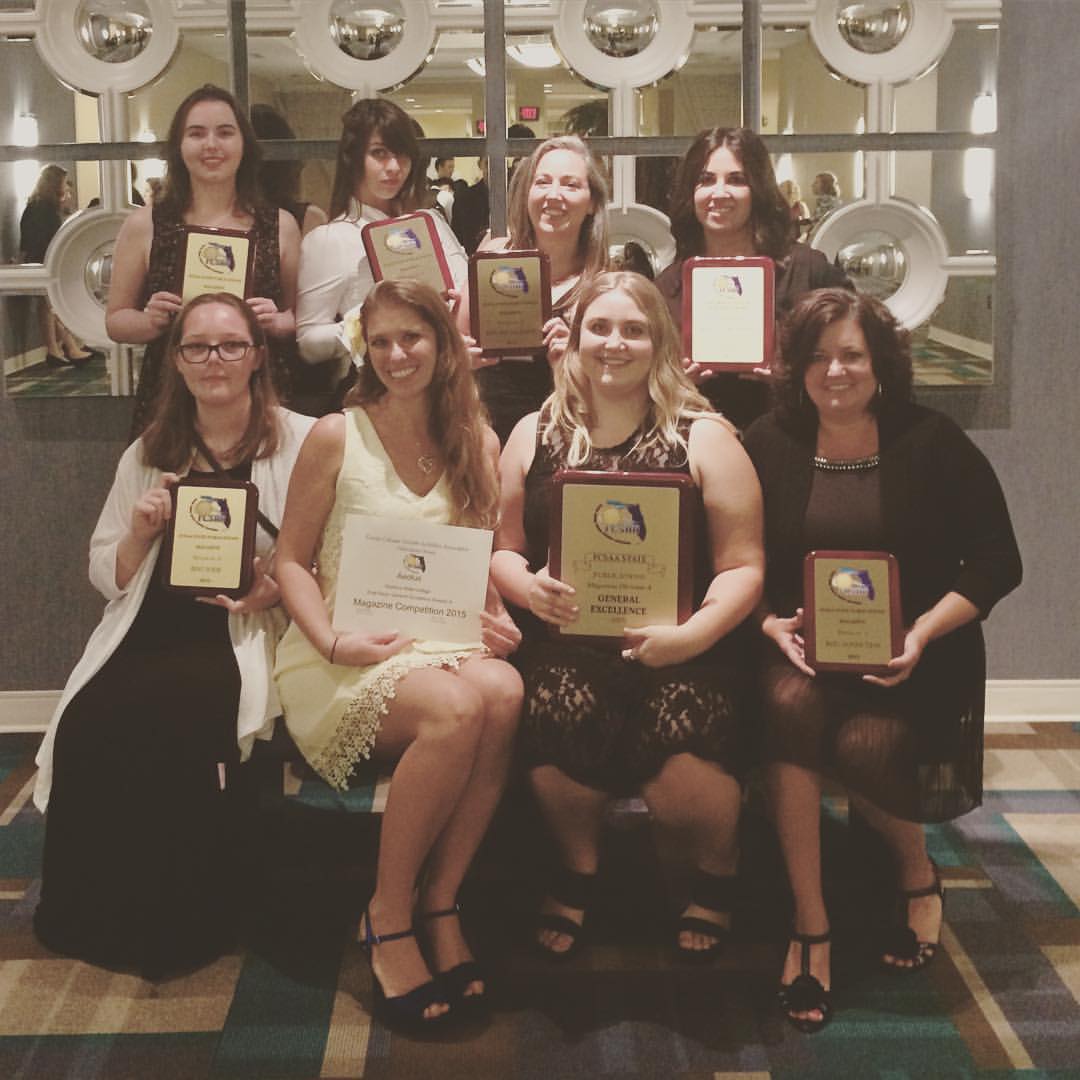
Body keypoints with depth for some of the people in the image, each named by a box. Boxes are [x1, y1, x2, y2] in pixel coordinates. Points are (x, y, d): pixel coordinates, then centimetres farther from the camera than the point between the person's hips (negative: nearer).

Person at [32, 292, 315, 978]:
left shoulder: (301, 442, 2)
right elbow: (108, 578, 16)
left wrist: (278, 586, -19)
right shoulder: (150, 452, 16)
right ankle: (92, 918, -2)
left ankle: (179, 926, -9)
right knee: (86, 723, -23)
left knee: (161, 719, -30)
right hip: (153, 631, 4)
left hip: (246, 635, -4)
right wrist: (141, 532, -4)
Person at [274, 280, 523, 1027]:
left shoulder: (477, 444, 11)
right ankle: (389, 913, -15)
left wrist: (500, 621, -4)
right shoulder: (337, 436, 1)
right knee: (455, 708, -35)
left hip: (443, 644, 4)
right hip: (344, 659, -3)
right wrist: (336, 643, -14)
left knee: (503, 691, -33)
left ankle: (440, 902, -18)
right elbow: (291, 561, 2)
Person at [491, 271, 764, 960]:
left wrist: (693, 634, -17)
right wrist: (527, 586, -7)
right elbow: (501, 547, 17)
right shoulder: (536, 435, 14)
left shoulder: (703, 438, 6)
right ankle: (579, 867, 2)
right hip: (567, 640, 2)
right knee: (561, 717, -34)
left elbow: (744, 566, 1)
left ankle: (719, 869, 13)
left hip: (680, 652, -1)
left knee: (681, 777, -29)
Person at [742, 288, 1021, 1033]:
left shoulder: (932, 442, -1)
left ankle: (918, 871, 6)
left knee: (864, 744, -31)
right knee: (790, 703, -33)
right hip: (801, 645, 2)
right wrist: (771, 624, -16)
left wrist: (922, 634, -16)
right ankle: (810, 926, -22)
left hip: (911, 655, -1)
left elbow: (997, 562, -2)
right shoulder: (770, 445, 3)